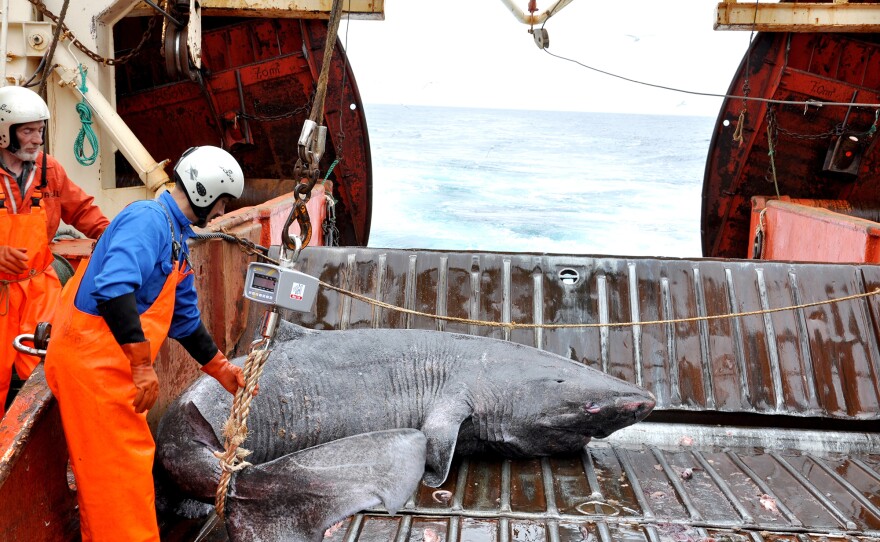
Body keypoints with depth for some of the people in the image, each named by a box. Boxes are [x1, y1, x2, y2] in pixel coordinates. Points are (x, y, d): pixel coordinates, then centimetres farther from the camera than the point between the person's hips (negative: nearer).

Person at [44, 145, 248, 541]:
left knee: (108, 470, 17)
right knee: (121, 466, -4)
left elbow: (184, 318, 25)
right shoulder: (149, 218, -15)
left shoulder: (176, 237, 17)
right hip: (92, 360, -10)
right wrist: (142, 365, -29)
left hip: (110, 362, 10)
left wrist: (220, 368, 29)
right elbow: (114, 288, -29)